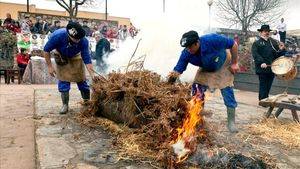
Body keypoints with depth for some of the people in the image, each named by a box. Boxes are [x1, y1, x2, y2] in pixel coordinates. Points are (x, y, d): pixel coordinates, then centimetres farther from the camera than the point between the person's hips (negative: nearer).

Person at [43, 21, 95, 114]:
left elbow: (87, 59, -30)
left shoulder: (83, 41, -36)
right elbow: (46, 50, -22)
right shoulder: (58, 35, -38)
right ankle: (65, 105, 4)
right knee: (63, 79, -7)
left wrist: (93, 75, -39)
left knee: (81, 78, -1)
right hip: (60, 56, 0)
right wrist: (49, 66, -21)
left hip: (75, 56, 1)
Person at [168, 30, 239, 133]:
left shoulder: (212, 40, -38)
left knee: (228, 93, -6)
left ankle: (231, 122, 10)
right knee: (197, 92, -5)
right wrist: (173, 76, -47)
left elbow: (233, 44, -24)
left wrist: (234, 63, -19)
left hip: (223, 66, -3)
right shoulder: (186, 54, -27)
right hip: (205, 70, 3)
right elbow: (178, 70, -26)